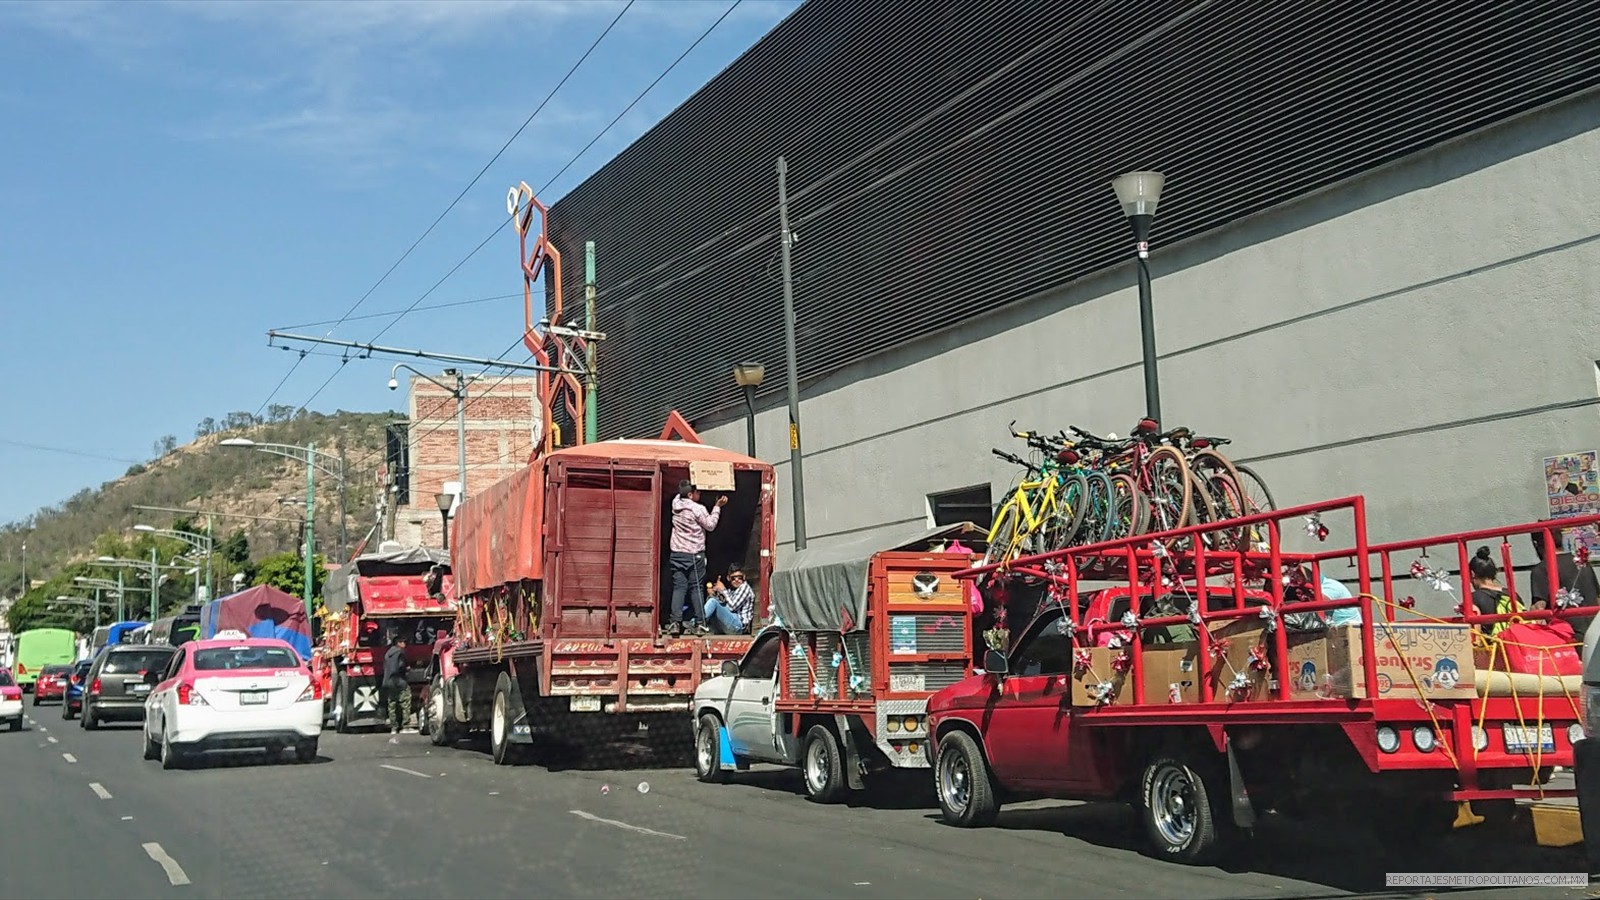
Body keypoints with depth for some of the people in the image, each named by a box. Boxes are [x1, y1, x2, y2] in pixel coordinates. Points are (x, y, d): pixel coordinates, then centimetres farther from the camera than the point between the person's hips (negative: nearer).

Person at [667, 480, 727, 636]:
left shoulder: (676, 503, 1)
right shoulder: (698, 509, -13)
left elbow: (680, 495, 26)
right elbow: (710, 525, -1)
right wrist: (717, 507, 6)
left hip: (677, 554, 4)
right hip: (694, 554, -4)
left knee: (678, 588, 2)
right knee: (697, 588, 3)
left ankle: (675, 623, -8)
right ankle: (699, 624, 3)